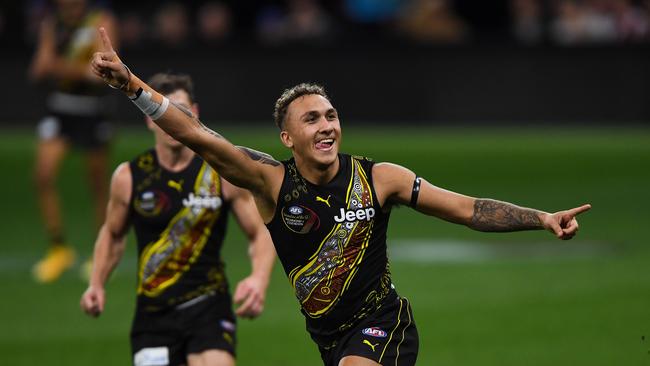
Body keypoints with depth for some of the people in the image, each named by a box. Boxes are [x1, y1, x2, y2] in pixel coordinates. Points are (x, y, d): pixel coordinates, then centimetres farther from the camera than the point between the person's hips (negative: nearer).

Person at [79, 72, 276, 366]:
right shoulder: (129, 177, 1)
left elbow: (261, 234, 3)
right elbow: (113, 234, 19)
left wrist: (259, 279, -17)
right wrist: (97, 284, 5)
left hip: (208, 308, -2)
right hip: (153, 313, 2)